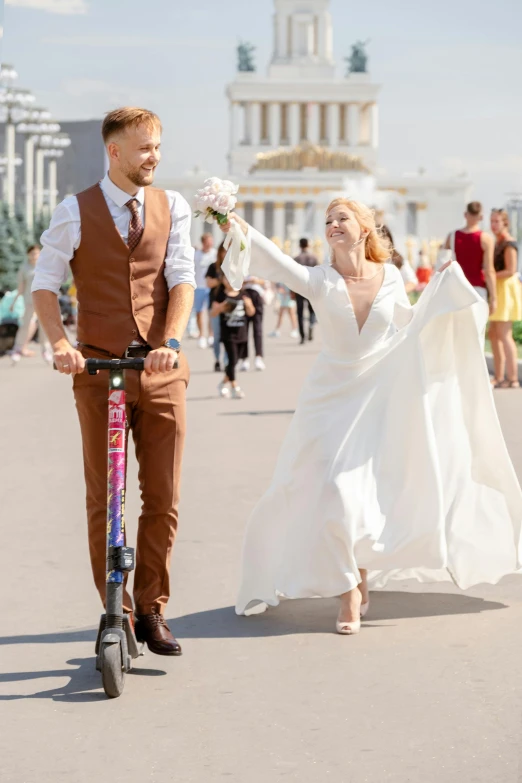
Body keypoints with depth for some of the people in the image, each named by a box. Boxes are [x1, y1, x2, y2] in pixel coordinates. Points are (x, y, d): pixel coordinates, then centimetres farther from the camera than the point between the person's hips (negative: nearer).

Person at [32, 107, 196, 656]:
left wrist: (171, 341, -16)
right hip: (98, 369, -2)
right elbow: (44, 284, 1)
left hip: (161, 370, 2)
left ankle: (151, 610, 17)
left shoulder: (173, 208, 8)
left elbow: (182, 279, 0)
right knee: (103, 502, 3)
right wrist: (60, 344, -16)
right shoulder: (75, 213, 2)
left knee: (163, 499, 3)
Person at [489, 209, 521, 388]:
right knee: (494, 335, 9)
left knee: (504, 335, -10)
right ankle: (499, 378, 14)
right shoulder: (497, 242, 16)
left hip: (506, 290, -10)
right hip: (497, 290, 10)